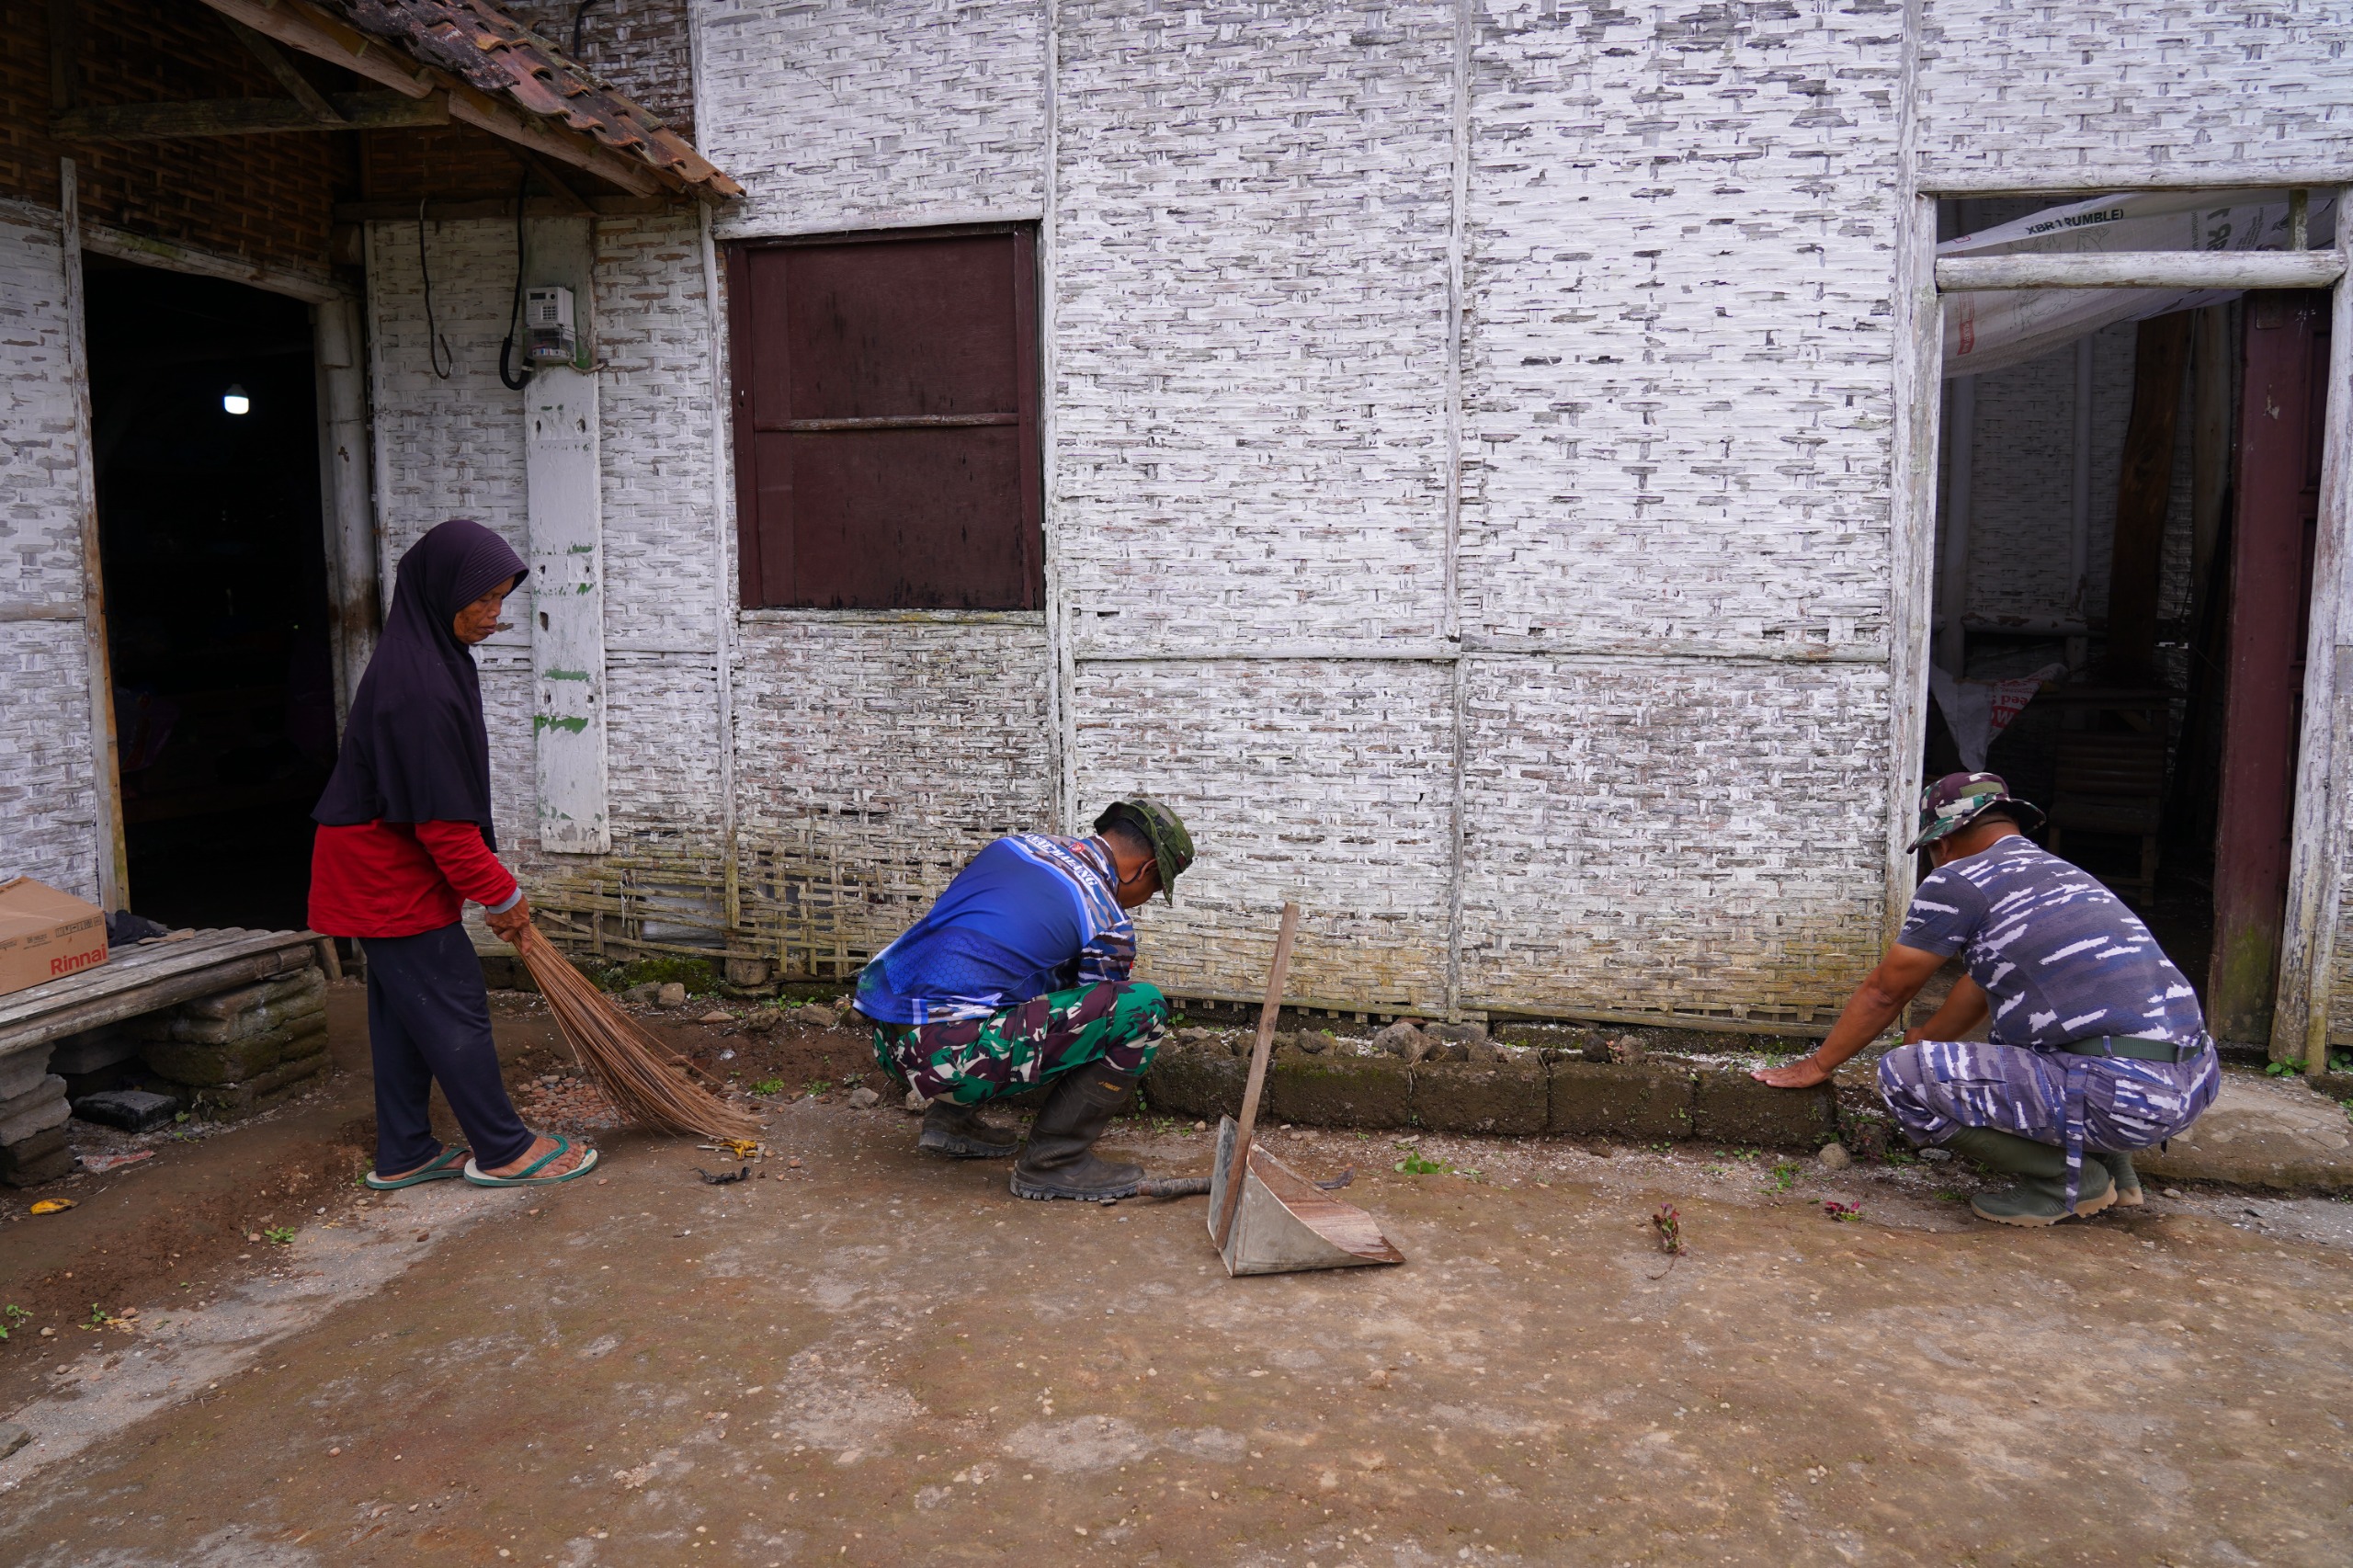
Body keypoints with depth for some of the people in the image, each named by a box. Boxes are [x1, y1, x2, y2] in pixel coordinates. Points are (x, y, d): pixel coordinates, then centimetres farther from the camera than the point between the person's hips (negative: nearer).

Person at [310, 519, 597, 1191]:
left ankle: (403, 1155, 24)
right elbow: (439, 814, -23)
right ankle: (503, 1151, 10)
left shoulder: (429, 660, 7)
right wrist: (501, 894, -14)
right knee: (454, 1005, -1)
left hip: (380, 869, 10)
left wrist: (488, 880, 16)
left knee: (404, 1010, 15)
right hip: (392, 874, -10)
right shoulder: (417, 683, -25)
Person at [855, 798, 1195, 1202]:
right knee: (1144, 1007, -7)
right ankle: (1053, 1161, 3)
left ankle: (951, 1119, 25)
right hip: (946, 1054, -8)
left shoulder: (1018, 844, 18)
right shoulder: (1108, 923, -3)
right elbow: (1100, 1012, 13)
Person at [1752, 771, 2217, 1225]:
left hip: (2123, 1094, -9)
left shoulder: (1958, 881, -3)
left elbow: (1885, 992, 7)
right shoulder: (2065, 874, 23)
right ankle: (2110, 1166, 18)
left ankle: (2068, 1177, 0)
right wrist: (1925, 1040, 49)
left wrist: (1818, 1065, 20)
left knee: (1903, 1077, -10)